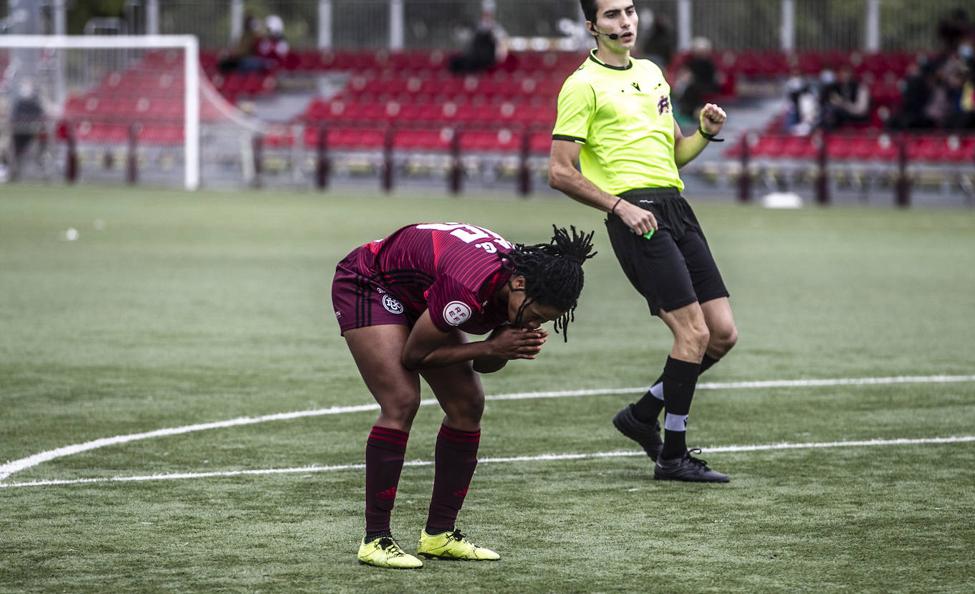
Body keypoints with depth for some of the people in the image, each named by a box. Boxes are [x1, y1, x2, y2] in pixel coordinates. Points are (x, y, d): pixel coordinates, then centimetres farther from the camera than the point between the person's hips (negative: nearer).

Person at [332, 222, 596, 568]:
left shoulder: (522, 284, -16)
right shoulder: (467, 288, -40)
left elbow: (484, 364, -2)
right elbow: (413, 354, -25)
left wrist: (512, 348, -24)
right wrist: (493, 347, -28)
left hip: (415, 297, 8)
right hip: (367, 284, -8)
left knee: (468, 404, -1)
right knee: (401, 403, -22)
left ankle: (439, 534, 7)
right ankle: (375, 540, -17)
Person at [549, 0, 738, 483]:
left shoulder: (651, 73, 20)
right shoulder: (583, 85, -4)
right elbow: (561, 173, -7)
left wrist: (706, 132, 7)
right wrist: (619, 206, -16)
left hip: (676, 208, 8)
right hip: (636, 214, -8)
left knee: (723, 334, 3)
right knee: (694, 332, -13)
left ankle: (643, 415, 19)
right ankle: (672, 456, -3)